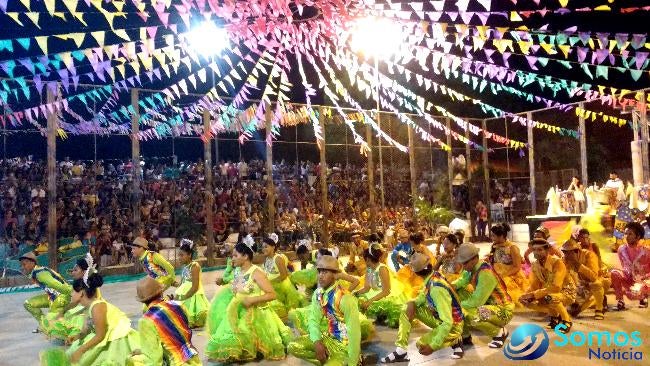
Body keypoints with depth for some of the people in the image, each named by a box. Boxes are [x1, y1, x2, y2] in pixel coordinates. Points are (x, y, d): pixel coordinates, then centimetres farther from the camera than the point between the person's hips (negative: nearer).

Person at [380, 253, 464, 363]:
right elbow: (424, 296, 12)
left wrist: (432, 346, -32)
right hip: (439, 317, 8)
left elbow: (447, 323, -35)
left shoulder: (437, 289, -33)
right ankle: (401, 351, -4)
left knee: (421, 346, -22)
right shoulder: (432, 278, -8)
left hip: (451, 326, -8)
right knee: (407, 308, 0)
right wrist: (413, 303, -10)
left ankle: (455, 341, 0)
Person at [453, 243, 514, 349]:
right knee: (457, 293, -2)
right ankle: (465, 336, 6)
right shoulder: (473, 267, -5)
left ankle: (500, 332, -3)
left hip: (503, 310, -9)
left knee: (472, 317, -36)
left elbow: (476, 302, -28)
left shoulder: (485, 273, -29)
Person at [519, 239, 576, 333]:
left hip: (567, 292, -7)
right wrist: (526, 295, -23)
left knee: (549, 298, -38)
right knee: (527, 301, -13)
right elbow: (534, 286, -2)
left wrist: (534, 294, -36)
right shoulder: (535, 265, -6)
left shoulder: (557, 263, -26)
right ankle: (555, 315, 8)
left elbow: (556, 287, -34)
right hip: (550, 292, 7)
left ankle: (566, 320, -10)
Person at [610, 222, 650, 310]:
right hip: (628, 278, 4)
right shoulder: (622, 249, -3)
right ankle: (620, 301, -16)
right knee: (614, 273, -29)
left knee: (633, 294, -33)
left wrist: (643, 278, -18)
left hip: (643, 280, -4)